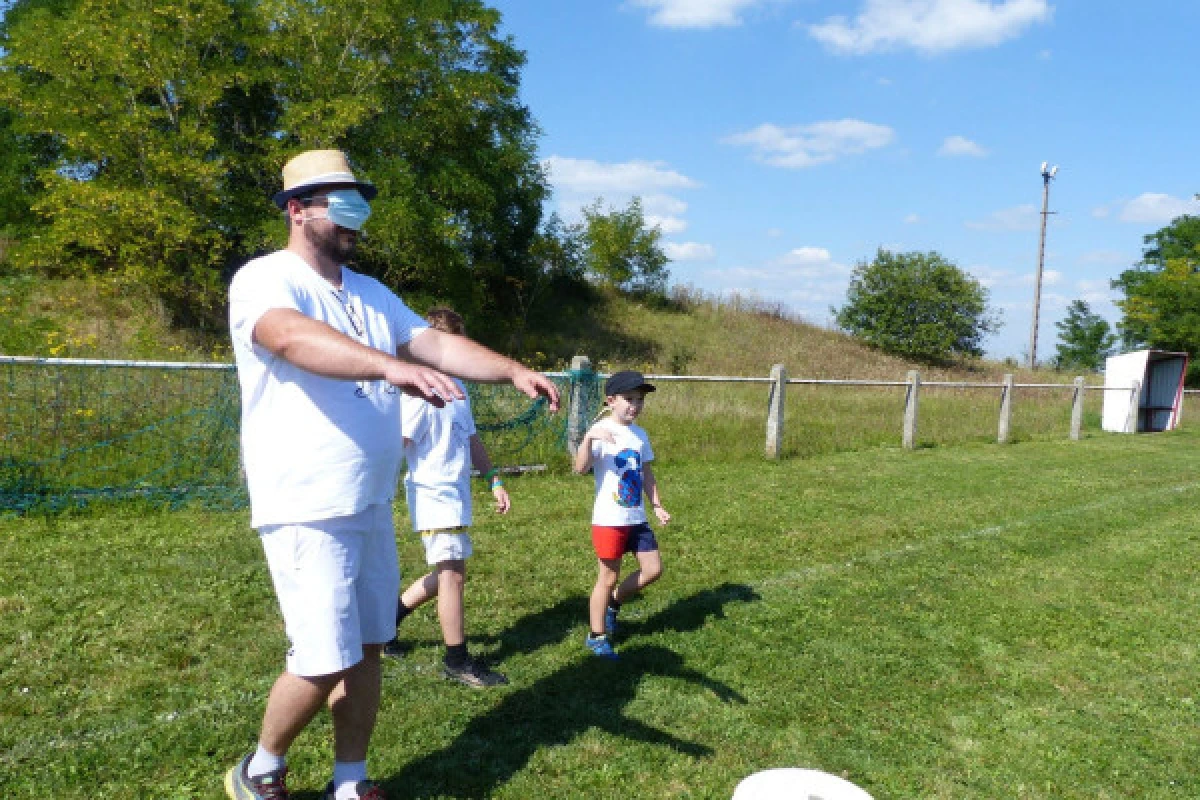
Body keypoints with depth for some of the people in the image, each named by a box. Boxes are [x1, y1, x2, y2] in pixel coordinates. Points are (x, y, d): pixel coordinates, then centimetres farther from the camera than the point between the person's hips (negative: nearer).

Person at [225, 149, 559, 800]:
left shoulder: (370, 293, 14)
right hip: (307, 511, -7)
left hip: (372, 506, 7)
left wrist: (513, 371, -10)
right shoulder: (265, 280, -11)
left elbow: (436, 343, 5)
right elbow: (295, 338, -32)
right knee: (324, 664, -2)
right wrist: (393, 366, -48)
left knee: (366, 649, 13)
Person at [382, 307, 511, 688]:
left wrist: (494, 481, 20)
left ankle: (391, 613, 32)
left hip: (457, 493, 9)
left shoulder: (457, 388, 12)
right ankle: (457, 661, 8)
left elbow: (471, 439, 21)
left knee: (450, 572, 16)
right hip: (433, 494, -9)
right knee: (452, 573, -4)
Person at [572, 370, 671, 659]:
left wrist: (657, 506, 15)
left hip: (636, 518, 7)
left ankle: (613, 602, 30)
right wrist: (589, 437, -40)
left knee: (653, 569, 7)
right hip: (609, 520, -7)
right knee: (608, 578, 3)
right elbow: (580, 468, -26)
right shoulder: (601, 432, -13)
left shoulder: (640, 435, 8)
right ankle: (597, 637, 19)